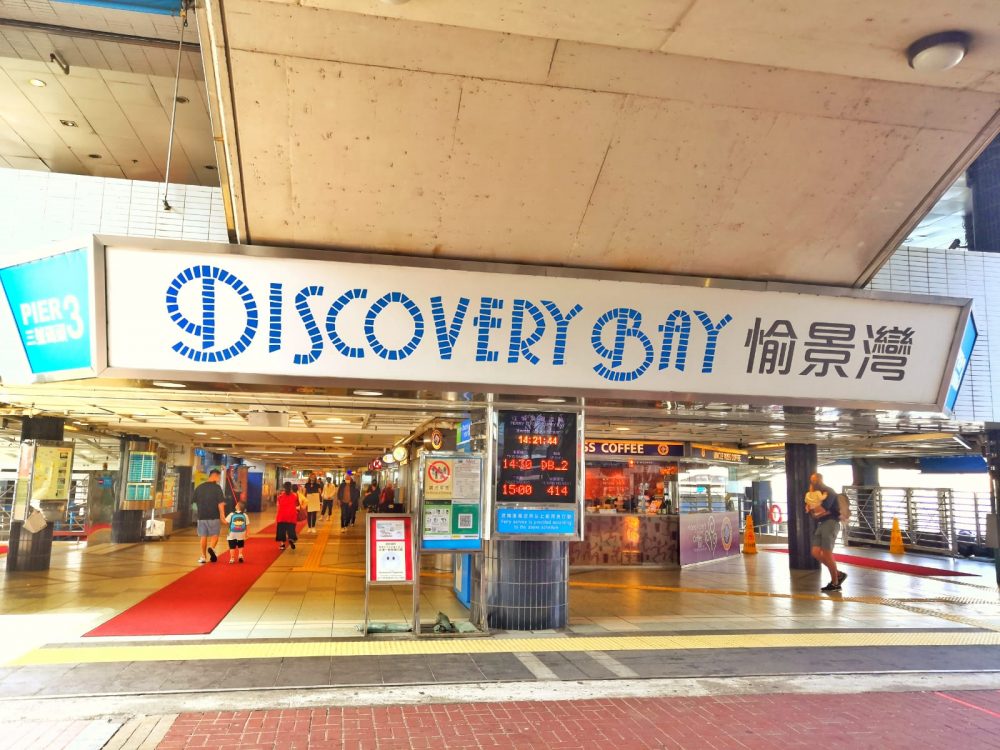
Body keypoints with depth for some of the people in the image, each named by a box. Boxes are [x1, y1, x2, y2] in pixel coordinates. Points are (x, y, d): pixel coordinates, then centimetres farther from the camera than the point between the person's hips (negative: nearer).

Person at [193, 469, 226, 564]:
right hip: (214, 516, -4)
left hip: (201, 516, 4)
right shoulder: (217, 487, -7)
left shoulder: (199, 487, 7)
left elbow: (194, 501, 13)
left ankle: (203, 557, 11)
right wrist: (222, 515, -11)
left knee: (203, 536, 10)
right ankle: (211, 548, -20)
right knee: (215, 535, 7)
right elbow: (221, 503, -12)